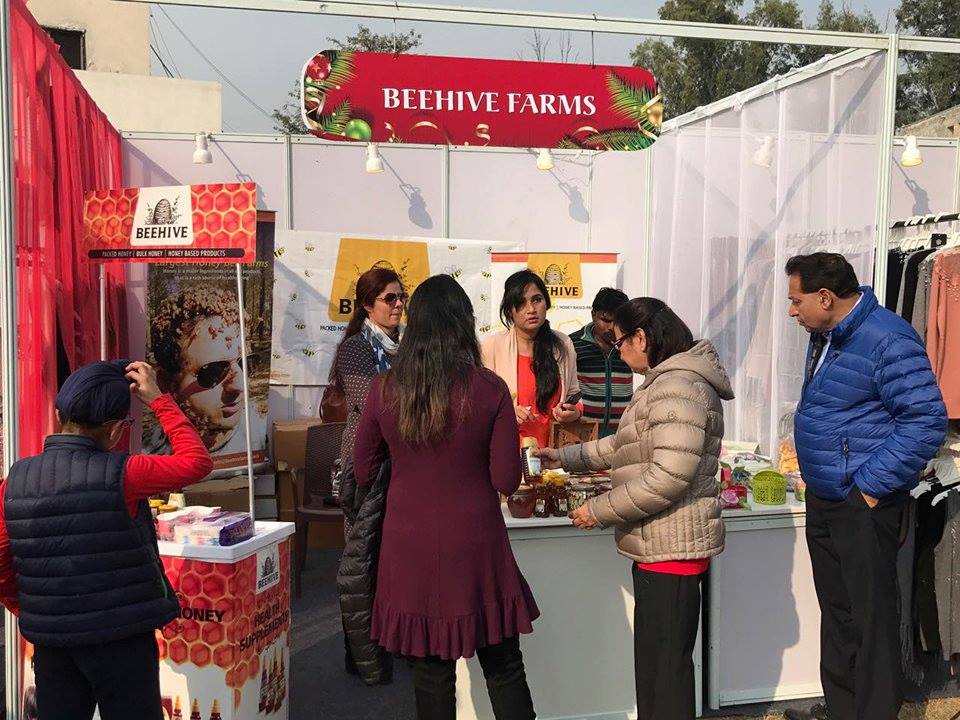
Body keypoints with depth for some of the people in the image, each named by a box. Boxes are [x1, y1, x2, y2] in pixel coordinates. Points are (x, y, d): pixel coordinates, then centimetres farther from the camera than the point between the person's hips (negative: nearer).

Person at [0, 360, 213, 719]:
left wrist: (30, 614, 15)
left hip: (50, 643, 5)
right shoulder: (119, 475, -19)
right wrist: (158, 400, -3)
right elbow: (197, 461, -8)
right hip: (121, 640, -4)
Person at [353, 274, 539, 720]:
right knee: (503, 668, 14)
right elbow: (507, 482, -8)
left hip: (411, 547, 2)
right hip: (474, 546, -1)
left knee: (431, 672, 14)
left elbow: (364, 472, 5)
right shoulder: (490, 390, -12)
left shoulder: (385, 389, -7)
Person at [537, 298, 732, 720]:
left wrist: (600, 510, -18)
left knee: (665, 666, 0)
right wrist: (566, 457, 22)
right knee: (655, 661, 18)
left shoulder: (678, 385, -19)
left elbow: (669, 476, -27)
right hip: (660, 544, 11)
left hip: (671, 546, -11)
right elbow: (628, 447, 26)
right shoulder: (664, 382, 16)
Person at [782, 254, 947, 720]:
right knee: (836, 609, 18)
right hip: (823, 497, 9)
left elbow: (927, 420, -21)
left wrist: (872, 485, -19)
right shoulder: (825, 336, 11)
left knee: (871, 614, 1)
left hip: (862, 503, -9)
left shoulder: (888, 340, -17)